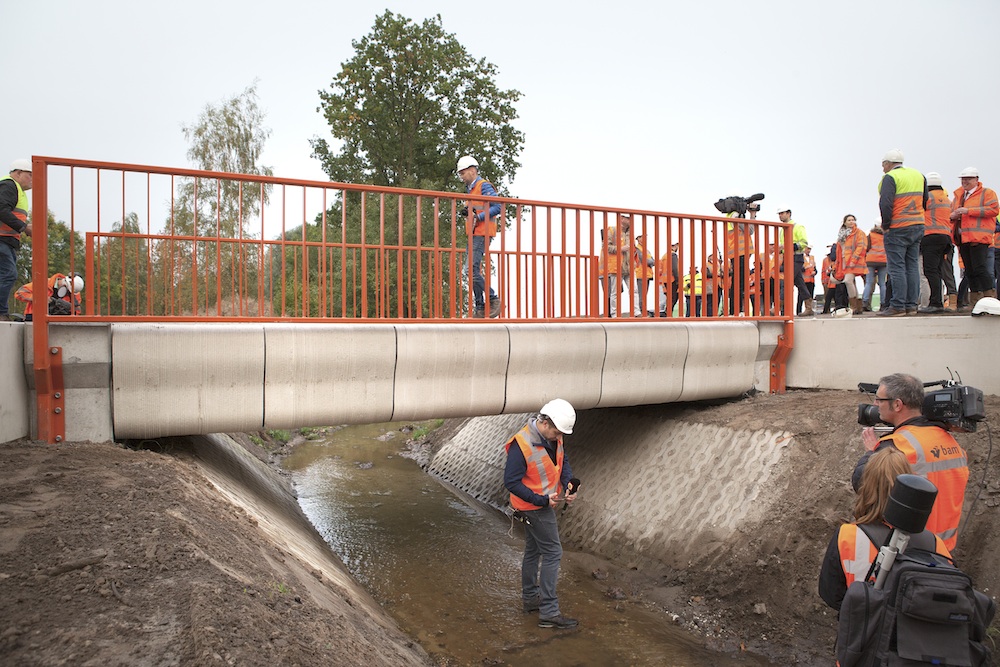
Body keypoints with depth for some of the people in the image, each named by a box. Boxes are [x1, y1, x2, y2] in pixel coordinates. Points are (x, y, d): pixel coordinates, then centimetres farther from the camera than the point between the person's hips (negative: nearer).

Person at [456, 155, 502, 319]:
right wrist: (469, 212, 4)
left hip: (482, 234, -10)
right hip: (474, 234, 10)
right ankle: (480, 308, 10)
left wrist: (478, 217, -23)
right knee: (474, 271, 7)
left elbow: (497, 207, -16)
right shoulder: (471, 189, 23)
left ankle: (493, 300, -7)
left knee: (472, 270, -16)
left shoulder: (484, 186, -6)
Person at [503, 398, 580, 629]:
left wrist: (568, 483, -10)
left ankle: (530, 598, 36)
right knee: (552, 552, -7)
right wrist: (542, 500, -25)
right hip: (533, 506, -9)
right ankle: (549, 612, -1)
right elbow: (511, 482, -24)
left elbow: (563, 463, 10)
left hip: (544, 503, 9)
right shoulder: (521, 445, -28)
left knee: (533, 551, 20)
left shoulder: (554, 438, -3)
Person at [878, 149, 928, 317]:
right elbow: (925, 201, 17)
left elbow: (885, 204, -21)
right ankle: (911, 305, 10)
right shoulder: (919, 175, 15)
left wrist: (885, 225, -11)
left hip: (897, 228, -7)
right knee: (912, 266, 9)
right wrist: (917, 220, 19)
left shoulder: (890, 177, -10)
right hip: (918, 227, 7)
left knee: (897, 268, -6)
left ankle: (898, 306, -8)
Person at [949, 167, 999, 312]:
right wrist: (953, 216, 3)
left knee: (980, 269, -15)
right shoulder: (958, 196, 21)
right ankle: (975, 301, 14)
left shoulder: (987, 193, 3)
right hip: (962, 239, 7)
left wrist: (969, 211, -15)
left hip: (978, 238, -7)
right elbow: (950, 212, 28)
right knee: (969, 271, 8)